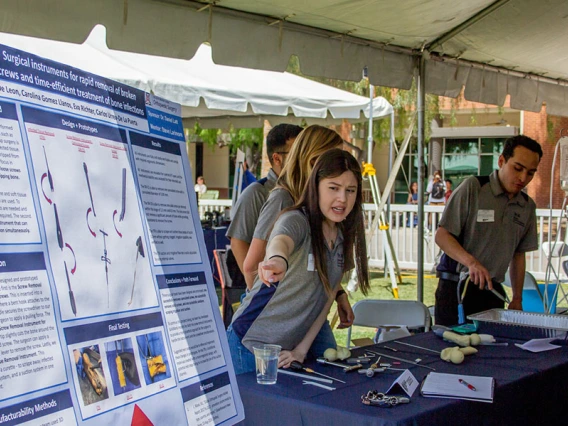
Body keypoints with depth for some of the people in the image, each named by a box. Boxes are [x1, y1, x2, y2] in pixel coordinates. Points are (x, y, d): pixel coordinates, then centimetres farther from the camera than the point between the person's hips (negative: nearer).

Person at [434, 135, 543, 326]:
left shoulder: (528, 207, 11)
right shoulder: (472, 188, -7)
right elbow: (442, 236, -11)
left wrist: (517, 299, 14)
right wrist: (471, 262, -25)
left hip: (492, 291, 5)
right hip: (457, 288, -5)